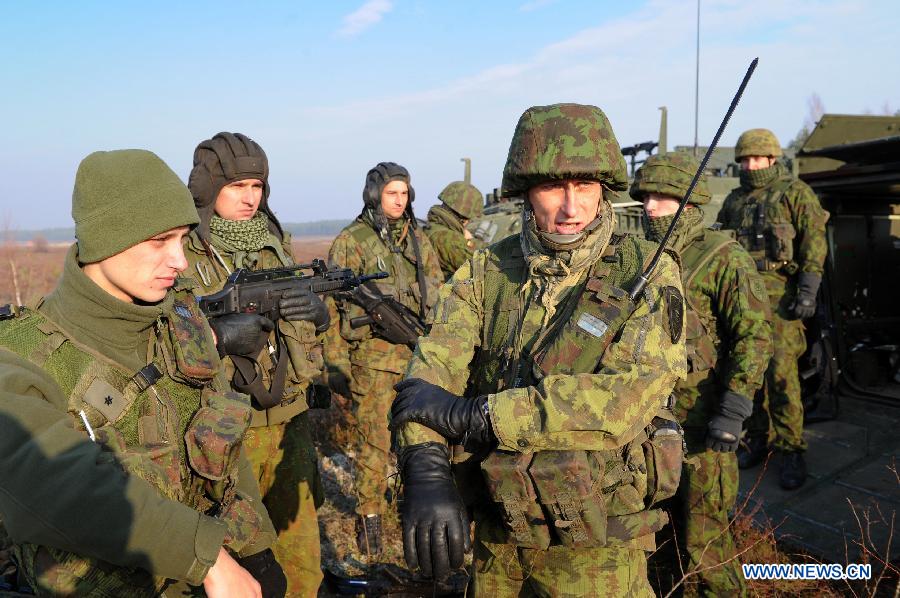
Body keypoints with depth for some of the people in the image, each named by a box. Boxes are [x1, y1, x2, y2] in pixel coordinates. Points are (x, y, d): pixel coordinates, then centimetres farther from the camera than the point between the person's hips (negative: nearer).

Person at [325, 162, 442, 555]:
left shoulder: (419, 241, 10)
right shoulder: (351, 242, -4)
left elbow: (437, 297, 17)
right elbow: (332, 307, -4)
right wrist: (336, 364, -8)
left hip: (418, 355, 5)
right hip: (372, 357, -4)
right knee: (374, 440, 1)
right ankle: (368, 515, 15)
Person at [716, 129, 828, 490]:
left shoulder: (795, 193, 3)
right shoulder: (734, 201, 18)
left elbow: (814, 242, -5)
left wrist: (808, 291, -14)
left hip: (778, 296, -5)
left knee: (780, 372, -10)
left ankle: (791, 450, 2)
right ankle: (757, 438, 21)